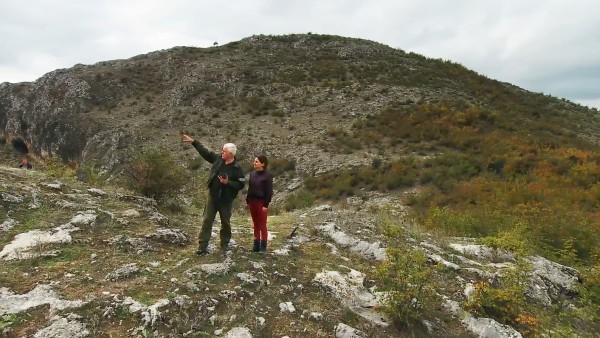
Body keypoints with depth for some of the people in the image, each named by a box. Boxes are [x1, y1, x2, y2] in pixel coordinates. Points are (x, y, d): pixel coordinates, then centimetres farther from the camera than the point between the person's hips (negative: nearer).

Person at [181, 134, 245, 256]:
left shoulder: (237, 168, -13)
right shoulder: (218, 159, -1)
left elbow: (241, 185, -12)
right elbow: (204, 152, 8)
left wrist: (228, 182, -23)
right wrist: (193, 142, 7)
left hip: (226, 199, -3)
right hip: (212, 197, 3)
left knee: (225, 222, 12)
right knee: (207, 220, 3)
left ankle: (225, 243, 32)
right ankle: (202, 246, 8)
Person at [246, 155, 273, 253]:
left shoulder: (267, 175, -11)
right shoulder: (252, 173, 7)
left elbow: (269, 191, -11)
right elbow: (250, 188, 13)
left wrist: (266, 204, -14)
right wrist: (248, 201, 10)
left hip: (261, 202, -6)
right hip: (252, 202, 6)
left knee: (262, 225, 1)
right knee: (256, 224, 13)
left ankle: (263, 246, 10)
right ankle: (256, 245, 20)